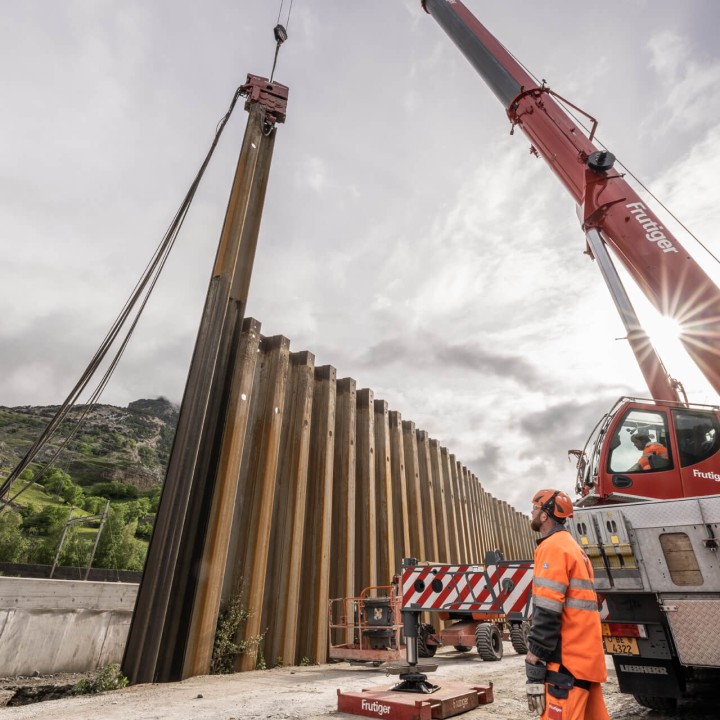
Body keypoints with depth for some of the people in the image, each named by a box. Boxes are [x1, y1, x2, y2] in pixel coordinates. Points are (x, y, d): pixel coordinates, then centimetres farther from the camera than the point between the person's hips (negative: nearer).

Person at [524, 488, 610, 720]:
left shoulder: (553, 547, -14)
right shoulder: (573, 547, 16)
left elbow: (547, 615, -19)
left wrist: (534, 675, -16)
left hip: (568, 663, -9)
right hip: (588, 658, 10)